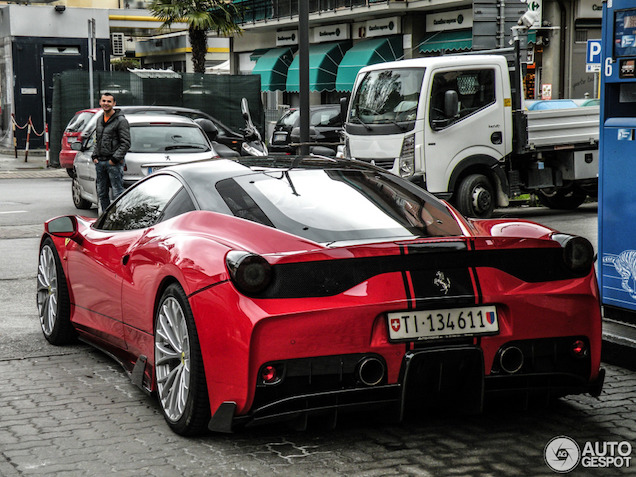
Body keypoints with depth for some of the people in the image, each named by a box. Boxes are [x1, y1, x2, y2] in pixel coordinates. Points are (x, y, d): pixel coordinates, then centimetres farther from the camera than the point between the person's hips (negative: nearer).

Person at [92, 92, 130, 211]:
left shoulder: (121, 120, -7)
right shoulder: (99, 120, 16)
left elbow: (126, 143, -12)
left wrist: (114, 159, -16)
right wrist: (95, 156, 11)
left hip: (114, 163, -8)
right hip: (99, 162, 8)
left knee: (118, 193, -9)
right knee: (102, 193, 12)